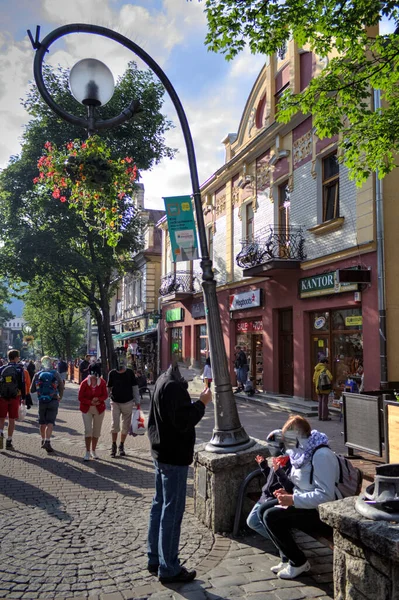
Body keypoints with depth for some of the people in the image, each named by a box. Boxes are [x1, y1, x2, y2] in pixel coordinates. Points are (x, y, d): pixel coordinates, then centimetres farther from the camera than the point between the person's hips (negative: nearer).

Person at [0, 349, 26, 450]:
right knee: (11, 420, 6)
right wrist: (23, 398, 3)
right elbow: (22, 384, -4)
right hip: (15, 397, -1)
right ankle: (9, 442, 9)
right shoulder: (19, 369, -2)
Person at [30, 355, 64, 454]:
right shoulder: (56, 374, -3)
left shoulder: (37, 375, -1)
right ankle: (47, 441, -17)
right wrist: (60, 397, 20)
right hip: (53, 401, -2)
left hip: (41, 401, 2)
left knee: (42, 423, 16)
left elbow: (32, 390, 2)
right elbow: (61, 387, 3)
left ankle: (43, 441, 28)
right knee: (50, 422, -3)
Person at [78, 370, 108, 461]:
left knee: (97, 430, 8)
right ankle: (87, 452, -1)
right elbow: (80, 397, -9)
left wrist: (98, 399, -22)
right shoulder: (84, 383, -12)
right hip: (86, 409, -2)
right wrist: (91, 402, -21)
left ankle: (93, 451, 22)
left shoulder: (102, 382, -7)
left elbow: (105, 395, -2)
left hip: (99, 409, 2)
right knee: (88, 430, -9)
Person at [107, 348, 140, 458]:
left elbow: (135, 387, 1)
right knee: (115, 425, -5)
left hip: (128, 403, 1)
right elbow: (108, 388, 7)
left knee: (125, 426, 8)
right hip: (115, 402, -1)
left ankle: (121, 446, 24)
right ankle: (114, 446, 13)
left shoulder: (130, 373, -3)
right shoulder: (112, 373, -3)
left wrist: (137, 401, 0)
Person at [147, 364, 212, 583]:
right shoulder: (173, 385, -23)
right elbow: (183, 421, -25)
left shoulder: (164, 380, 8)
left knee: (159, 505, 17)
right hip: (174, 457, -10)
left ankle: (155, 560, 30)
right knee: (172, 511, 1)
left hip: (162, 453, 10)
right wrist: (202, 402, -15)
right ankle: (168, 569, 13)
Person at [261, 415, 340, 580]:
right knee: (268, 511, 4)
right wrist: (289, 494, 0)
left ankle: (298, 563, -1)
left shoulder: (321, 455, -21)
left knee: (271, 517, -19)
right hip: (310, 507, 10)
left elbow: (325, 495, -26)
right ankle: (287, 559, 14)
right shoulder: (302, 452, 8)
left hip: (325, 515, -10)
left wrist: (293, 499, -26)